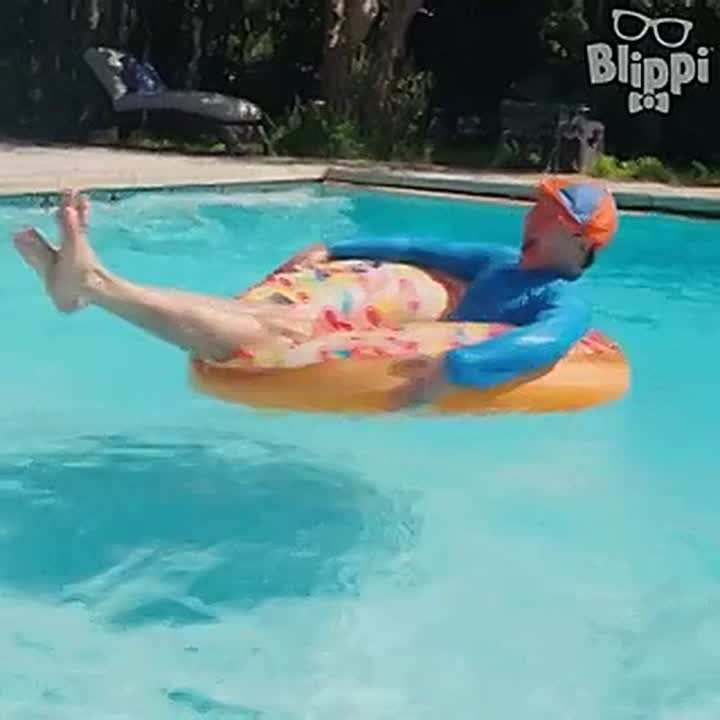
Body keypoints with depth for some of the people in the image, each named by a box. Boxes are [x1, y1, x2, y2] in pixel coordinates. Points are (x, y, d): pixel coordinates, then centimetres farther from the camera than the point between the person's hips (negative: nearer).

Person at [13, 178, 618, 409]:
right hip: (412, 356, 9)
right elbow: (417, 250, 26)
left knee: (267, 337, -21)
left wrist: (451, 371, -51)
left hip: (397, 382, -8)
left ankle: (93, 284, -25)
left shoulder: (565, 306, -12)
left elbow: (544, 345, -37)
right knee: (256, 314, -6)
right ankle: (86, 280, -14)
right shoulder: (504, 264, 17)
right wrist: (331, 250, 21)